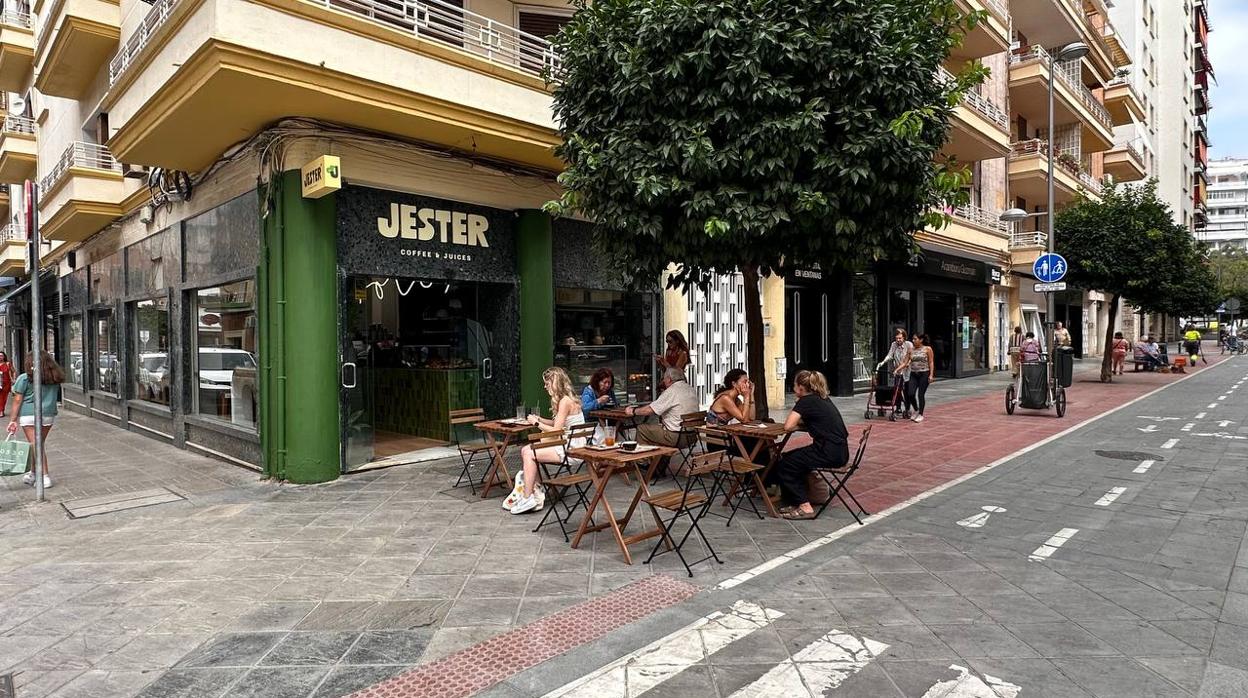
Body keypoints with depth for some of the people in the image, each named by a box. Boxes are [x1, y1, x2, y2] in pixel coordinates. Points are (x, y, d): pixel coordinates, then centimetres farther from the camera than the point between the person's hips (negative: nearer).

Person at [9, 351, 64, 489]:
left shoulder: (24, 378, -6)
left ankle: (45, 477, -7)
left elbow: (17, 401, -6)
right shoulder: (55, 379, 7)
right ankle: (33, 474, 26)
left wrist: (14, 420, -3)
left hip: (29, 415, -5)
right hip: (49, 415, 5)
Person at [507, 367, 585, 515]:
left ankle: (528, 500, -7)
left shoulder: (565, 401, -17)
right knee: (525, 450, 3)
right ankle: (535, 491, 4)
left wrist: (537, 423, -7)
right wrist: (539, 419, 7)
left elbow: (556, 430, -18)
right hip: (564, 444, 10)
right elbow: (558, 424, 17)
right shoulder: (564, 399, 13)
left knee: (530, 454, -15)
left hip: (571, 449, -10)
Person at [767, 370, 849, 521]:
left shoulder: (806, 401, -11)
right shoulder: (823, 399, 16)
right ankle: (795, 501, 20)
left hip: (829, 453, -9)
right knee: (790, 458, 18)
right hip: (839, 451, 9)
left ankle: (805, 507, 0)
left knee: (783, 466, 1)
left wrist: (798, 423, 3)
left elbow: (788, 426, -16)